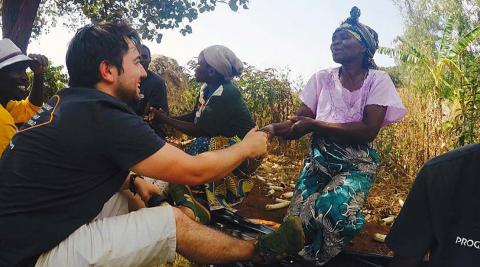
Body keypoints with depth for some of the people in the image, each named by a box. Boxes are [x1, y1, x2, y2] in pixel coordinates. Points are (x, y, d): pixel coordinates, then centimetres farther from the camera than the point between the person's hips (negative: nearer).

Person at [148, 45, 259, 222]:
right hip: (224, 142, 9)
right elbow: (195, 116, 8)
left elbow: (198, 130, -24)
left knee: (198, 147, -24)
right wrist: (166, 117, -4)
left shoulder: (226, 94, -25)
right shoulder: (208, 88, 1)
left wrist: (164, 119, -16)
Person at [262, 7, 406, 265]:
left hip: (356, 163, -3)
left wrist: (314, 125, -24)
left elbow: (369, 130, -17)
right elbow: (299, 119, 0)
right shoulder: (322, 78, 6)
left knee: (334, 208, -29)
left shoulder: (377, 80, -3)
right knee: (298, 218, -15)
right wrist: (270, 129, -22)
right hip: (319, 158, 3)